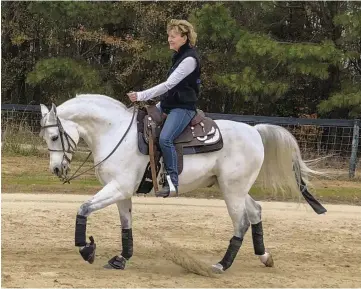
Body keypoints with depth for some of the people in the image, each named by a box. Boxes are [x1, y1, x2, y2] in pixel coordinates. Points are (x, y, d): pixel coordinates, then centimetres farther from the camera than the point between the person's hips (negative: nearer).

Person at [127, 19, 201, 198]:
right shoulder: (179, 57, 16)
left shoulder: (189, 59, -13)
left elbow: (169, 84, -21)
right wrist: (158, 107, 18)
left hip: (183, 108, -10)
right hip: (169, 106, 10)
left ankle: (172, 183, -31)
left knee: (165, 139, -31)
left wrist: (141, 96, -24)